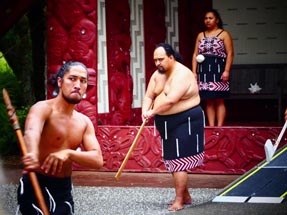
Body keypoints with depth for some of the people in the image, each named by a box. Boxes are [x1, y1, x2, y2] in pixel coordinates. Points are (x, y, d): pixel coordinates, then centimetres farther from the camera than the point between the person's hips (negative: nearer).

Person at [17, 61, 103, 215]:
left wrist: (68, 153, -29)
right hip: (36, 186, -7)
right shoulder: (43, 108, -15)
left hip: (64, 187, 7)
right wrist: (32, 154, -63)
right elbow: (31, 132, -38)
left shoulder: (84, 122, 6)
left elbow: (98, 160, -7)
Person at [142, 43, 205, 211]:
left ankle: (179, 201, -2)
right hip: (167, 123, 9)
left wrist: (153, 112, -26)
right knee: (172, 160, 15)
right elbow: (149, 96, 4)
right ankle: (186, 196, 28)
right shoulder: (158, 75, 8)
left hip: (185, 122, -9)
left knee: (178, 161, -9)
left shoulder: (182, 75, -21)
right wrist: (145, 111, -15)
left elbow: (170, 100, -32)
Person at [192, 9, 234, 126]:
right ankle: (211, 127, 6)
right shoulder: (200, 35, 16)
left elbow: (230, 53, -4)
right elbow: (195, 55, 13)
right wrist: (194, 71, 3)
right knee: (208, 101, 3)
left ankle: (219, 127, -4)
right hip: (204, 71, 4)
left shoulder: (224, 34, 3)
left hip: (218, 70, -4)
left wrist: (226, 70, -14)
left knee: (219, 101, -4)